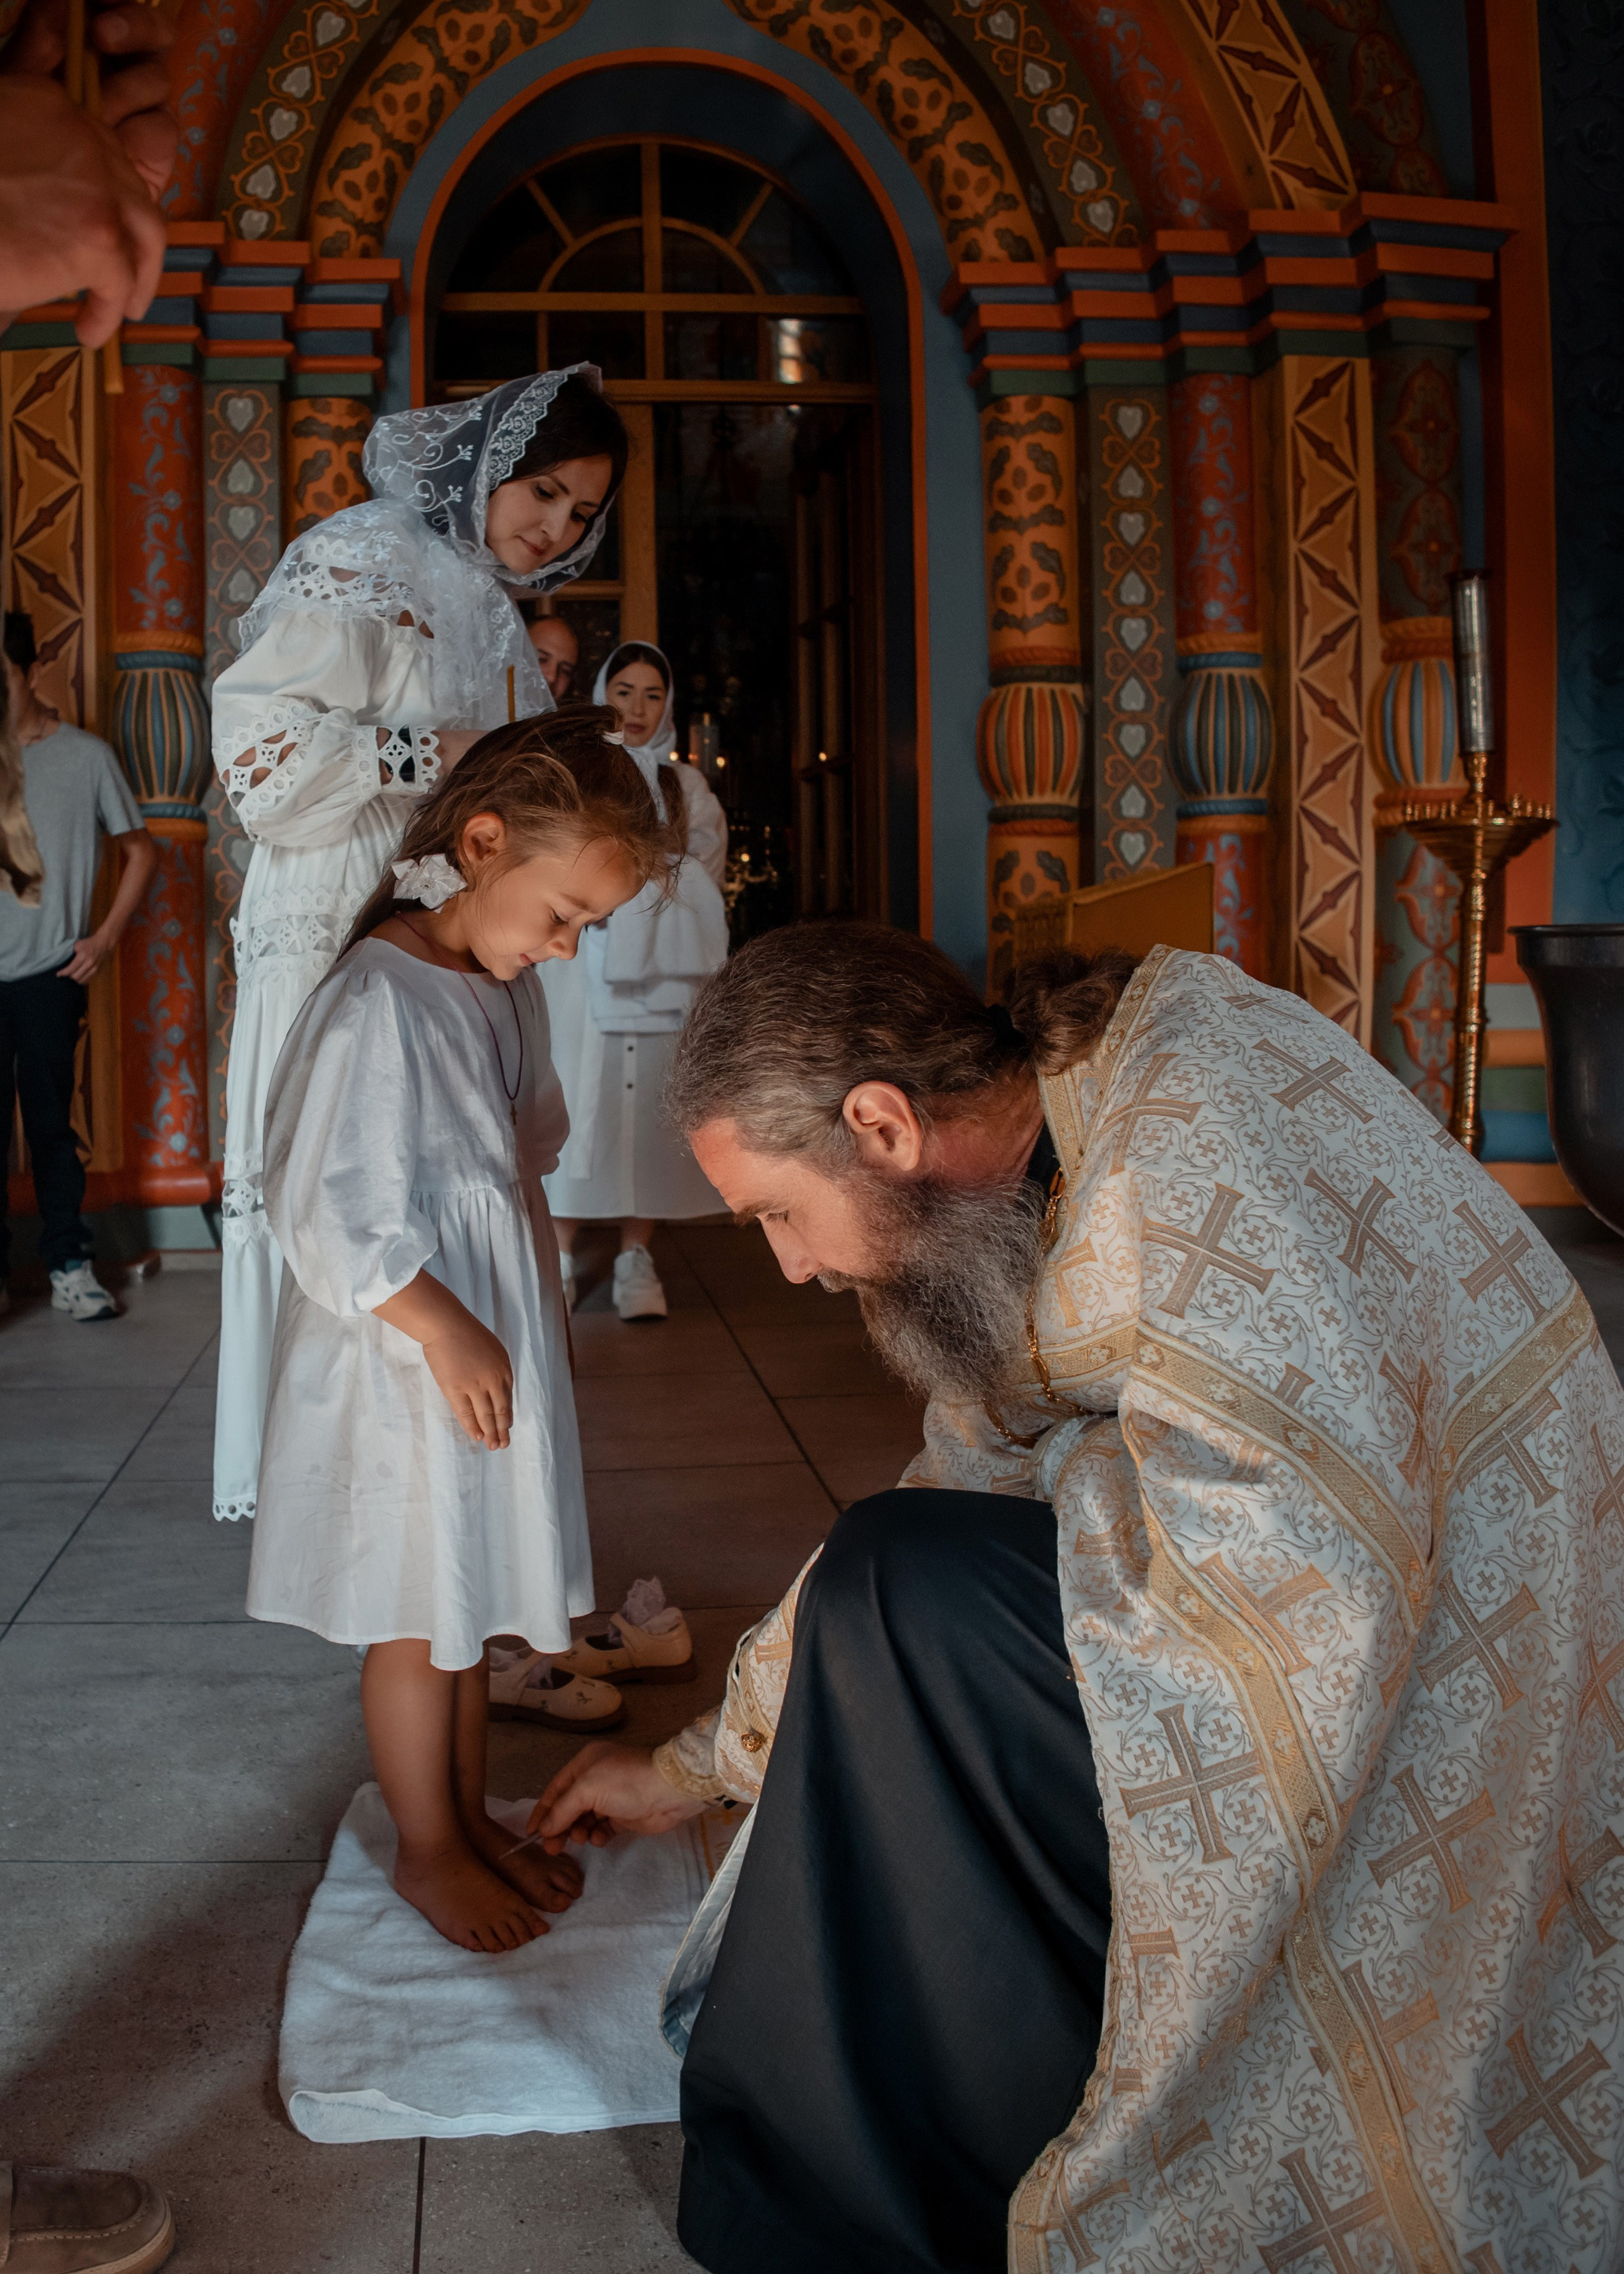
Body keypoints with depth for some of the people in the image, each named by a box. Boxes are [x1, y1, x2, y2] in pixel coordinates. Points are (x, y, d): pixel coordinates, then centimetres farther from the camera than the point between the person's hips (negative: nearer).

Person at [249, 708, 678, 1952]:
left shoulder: (511, 987, 6)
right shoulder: (375, 998, -22)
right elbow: (326, 1208, -23)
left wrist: (549, 1315, 19)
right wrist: (447, 1334, -21)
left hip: (499, 1350, 8)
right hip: (404, 1367, -8)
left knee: (473, 1597, 20)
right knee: (419, 1619, 8)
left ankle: (472, 1815, 37)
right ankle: (427, 1850, 26)